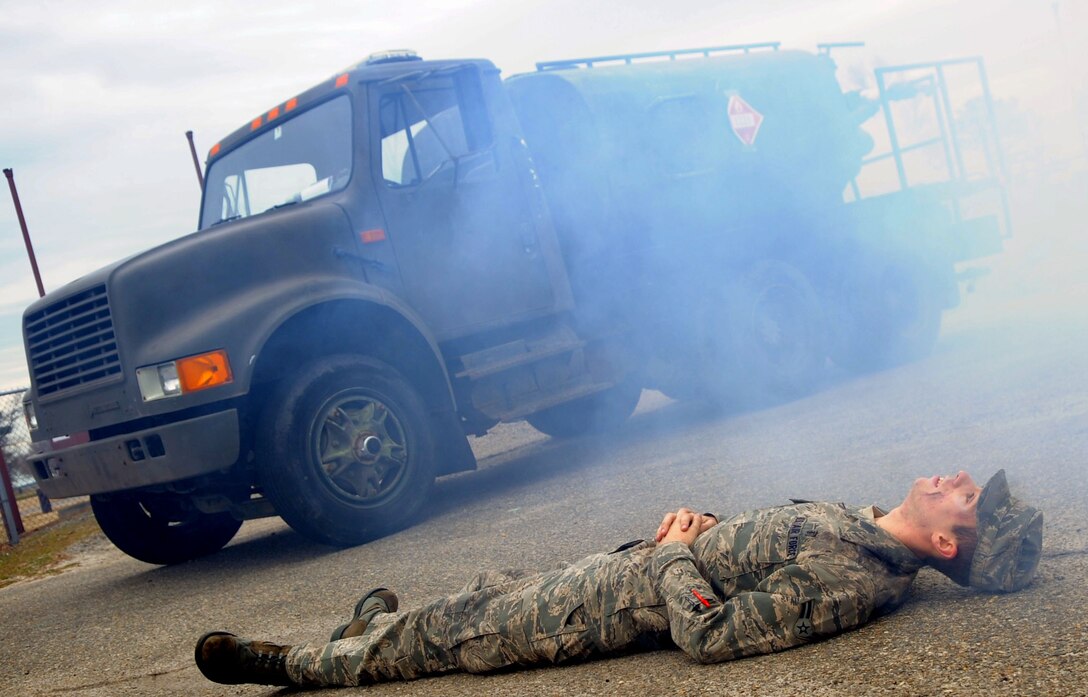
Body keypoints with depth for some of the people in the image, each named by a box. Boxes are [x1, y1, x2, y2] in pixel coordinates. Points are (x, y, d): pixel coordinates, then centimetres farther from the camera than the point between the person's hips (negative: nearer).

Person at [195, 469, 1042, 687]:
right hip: (632, 566, 8)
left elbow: (706, 634, -31)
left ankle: (290, 663, 25)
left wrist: (671, 555, -16)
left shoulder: (847, 582, -31)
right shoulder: (868, 527, -2)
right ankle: (380, 620, 52)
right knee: (495, 590, 25)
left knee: (449, 636, 7)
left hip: (634, 600, -8)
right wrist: (699, 525, -5)